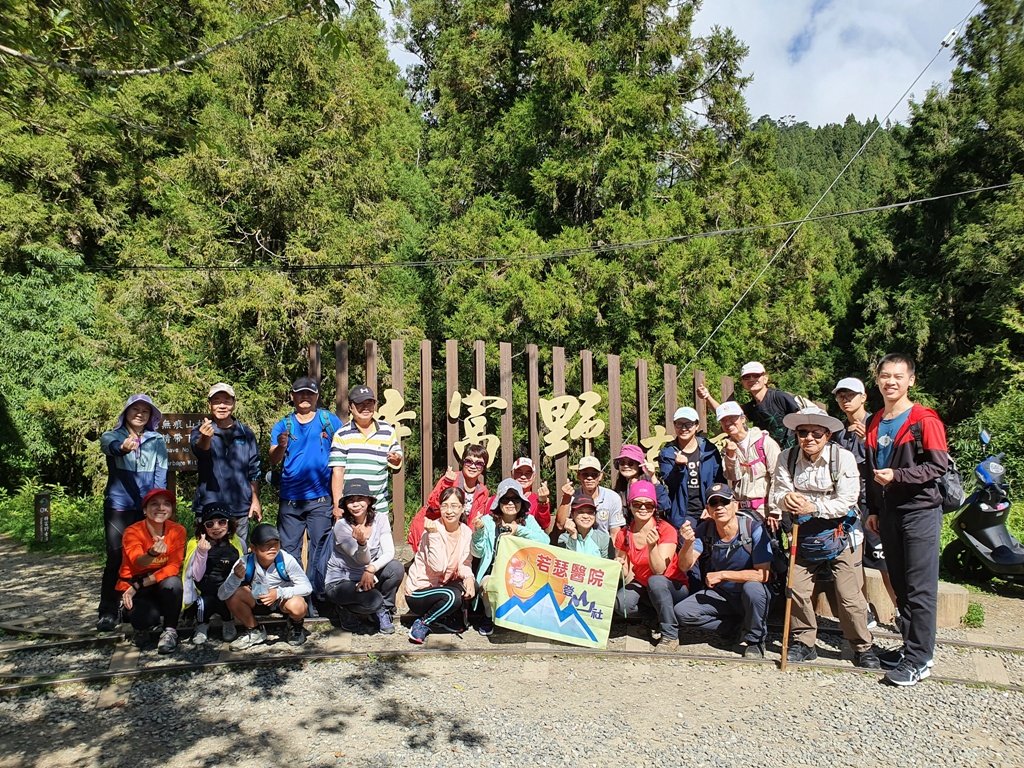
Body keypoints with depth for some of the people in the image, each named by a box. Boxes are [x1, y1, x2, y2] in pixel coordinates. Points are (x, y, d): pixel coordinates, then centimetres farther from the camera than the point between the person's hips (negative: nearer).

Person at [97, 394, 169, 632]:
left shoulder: (157, 440, 7)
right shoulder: (111, 436, 2)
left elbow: (161, 475, 1)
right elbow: (112, 447, -23)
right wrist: (123, 448, -47)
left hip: (149, 507, 2)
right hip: (118, 506, -2)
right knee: (116, 558, -4)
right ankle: (108, 612, 6)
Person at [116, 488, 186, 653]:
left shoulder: (177, 531, -11)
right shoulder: (133, 531, -17)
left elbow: (173, 567, -16)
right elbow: (138, 563, -35)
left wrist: (139, 585, -25)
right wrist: (152, 553, -59)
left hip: (162, 584, 2)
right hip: (133, 586, -1)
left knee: (173, 583, -33)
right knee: (149, 615, -30)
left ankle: (170, 631, -10)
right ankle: (142, 627, 9)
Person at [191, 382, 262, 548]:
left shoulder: (246, 433, 8)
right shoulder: (200, 431, -1)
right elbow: (199, 449, -24)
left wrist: (255, 500, 6)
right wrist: (205, 438, -47)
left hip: (240, 508, 2)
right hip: (209, 507, -2)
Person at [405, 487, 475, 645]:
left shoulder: (466, 532, -2)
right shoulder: (433, 529, -20)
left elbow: (465, 563, -2)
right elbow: (438, 567, -29)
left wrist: (468, 577, -24)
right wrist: (434, 534, -34)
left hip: (442, 586, 6)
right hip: (418, 591, -6)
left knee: (472, 587, -21)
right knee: (452, 596, -32)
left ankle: (449, 616, 5)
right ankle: (422, 624, -7)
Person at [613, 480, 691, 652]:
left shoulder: (666, 530, -16)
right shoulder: (623, 535, -5)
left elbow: (659, 571, -24)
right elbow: (628, 579, -5)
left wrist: (652, 546, -39)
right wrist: (621, 568, -27)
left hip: (673, 588, -3)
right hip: (642, 587, 3)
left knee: (655, 581, -37)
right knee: (621, 604, -28)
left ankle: (670, 636, -19)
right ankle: (654, 616, 2)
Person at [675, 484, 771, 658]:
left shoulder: (754, 528, -21)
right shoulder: (704, 530, -9)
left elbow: (762, 575, -24)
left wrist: (722, 575, -21)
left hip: (753, 595, -4)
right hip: (720, 595, 4)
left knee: (752, 587, -37)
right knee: (681, 612, -16)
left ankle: (754, 640, -8)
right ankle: (740, 626, 1)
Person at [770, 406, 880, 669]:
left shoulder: (843, 457, -14)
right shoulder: (788, 458, -6)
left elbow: (846, 501, -18)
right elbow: (775, 495, -8)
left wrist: (814, 507, -30)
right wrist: (786, 498, -31)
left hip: (841, 534, -3)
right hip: (804, 535, 3)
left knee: (848, 595, -1)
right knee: (797, 589, 2)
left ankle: (863, 647, 21)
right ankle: (804, 642, 22)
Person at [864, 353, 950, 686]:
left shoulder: (925, 419, -8)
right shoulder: (875, 423, 12)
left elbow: (939, 465, -13)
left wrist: (896, 475, -20)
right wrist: (872, 509, 14)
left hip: (919, 511, -7)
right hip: (888, 513, 7)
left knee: (920, 590, -1)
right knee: (900, 586, 13)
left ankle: (919, 659, 6)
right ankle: (910, 646, 24)